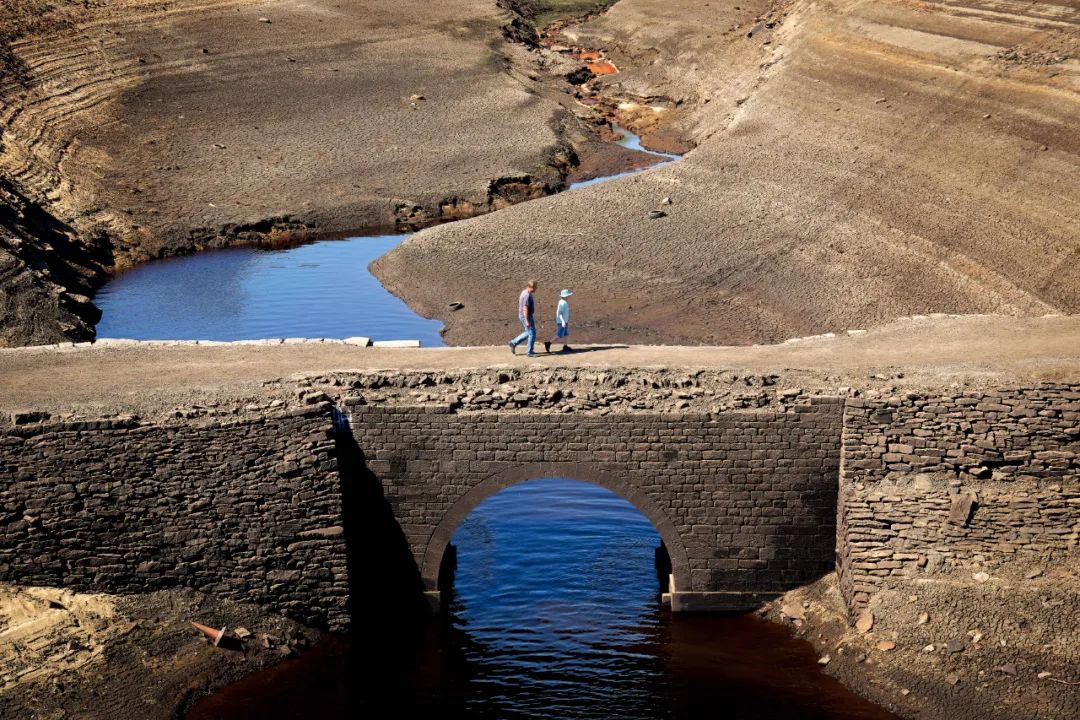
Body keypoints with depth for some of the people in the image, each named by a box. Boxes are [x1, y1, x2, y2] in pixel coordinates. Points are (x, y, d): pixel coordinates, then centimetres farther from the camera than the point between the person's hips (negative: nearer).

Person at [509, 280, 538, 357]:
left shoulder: (525, 292, 11)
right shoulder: (527, 295, -22)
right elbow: (525, 309, -25)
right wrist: (527, 321, -25)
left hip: (527, 316, 10)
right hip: (526, 316, -10)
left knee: (528, 333, 20)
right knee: (532, 333, -3)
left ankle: (514, 343, 23)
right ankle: (530, 352, 3)